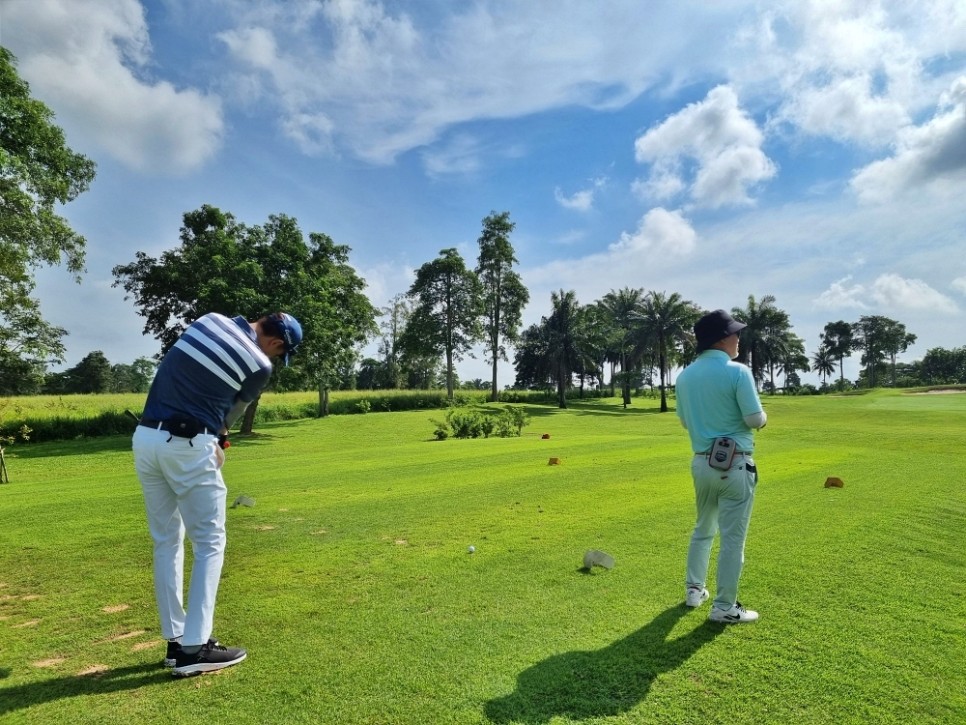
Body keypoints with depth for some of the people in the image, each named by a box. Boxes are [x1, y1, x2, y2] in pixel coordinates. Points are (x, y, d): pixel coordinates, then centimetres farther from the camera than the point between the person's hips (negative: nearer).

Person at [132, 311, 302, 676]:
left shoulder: (210, 319, 9)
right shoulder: (260, 366, -7)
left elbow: (183, 377, 16)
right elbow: (230, 411, 6)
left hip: (146, 437, 7)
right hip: (188, 446, -7)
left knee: (166, 541, 14)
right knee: (209, 543, 5)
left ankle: (175, 641, 21)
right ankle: (194, 647, 4)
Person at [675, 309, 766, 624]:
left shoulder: (685, 375, 3)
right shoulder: (738, 372, -15)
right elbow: (756, 420, -14)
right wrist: (762, 417, 8)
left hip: (702, 462, 6)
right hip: (735, 464, -6)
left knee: (703, 528, 22)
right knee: (733, 537, 4)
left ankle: (694, 589, 32)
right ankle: (724, 607, 12)